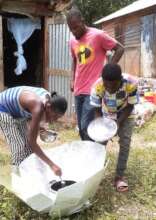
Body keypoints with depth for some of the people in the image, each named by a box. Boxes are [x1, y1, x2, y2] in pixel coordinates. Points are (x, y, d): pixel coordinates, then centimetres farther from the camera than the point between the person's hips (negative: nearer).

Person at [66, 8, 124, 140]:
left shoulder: (98, 35, -8)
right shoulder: (72, 41, 11)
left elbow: (120, 49, -4)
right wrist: (72, 80, 11)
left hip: (93, 90, -6)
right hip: (78, 90, 6)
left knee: (86, 127, -11)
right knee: (81, 128, 10)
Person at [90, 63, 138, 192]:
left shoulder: (131, 83, -37)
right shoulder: (97, 86, -34)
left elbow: (130, 106, -20)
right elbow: (97, 109, -17)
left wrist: (118, 122, -28)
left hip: (125, 116, -1)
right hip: (106, 116, 1)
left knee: (125, 144, -7)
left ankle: (120, 177, 4)